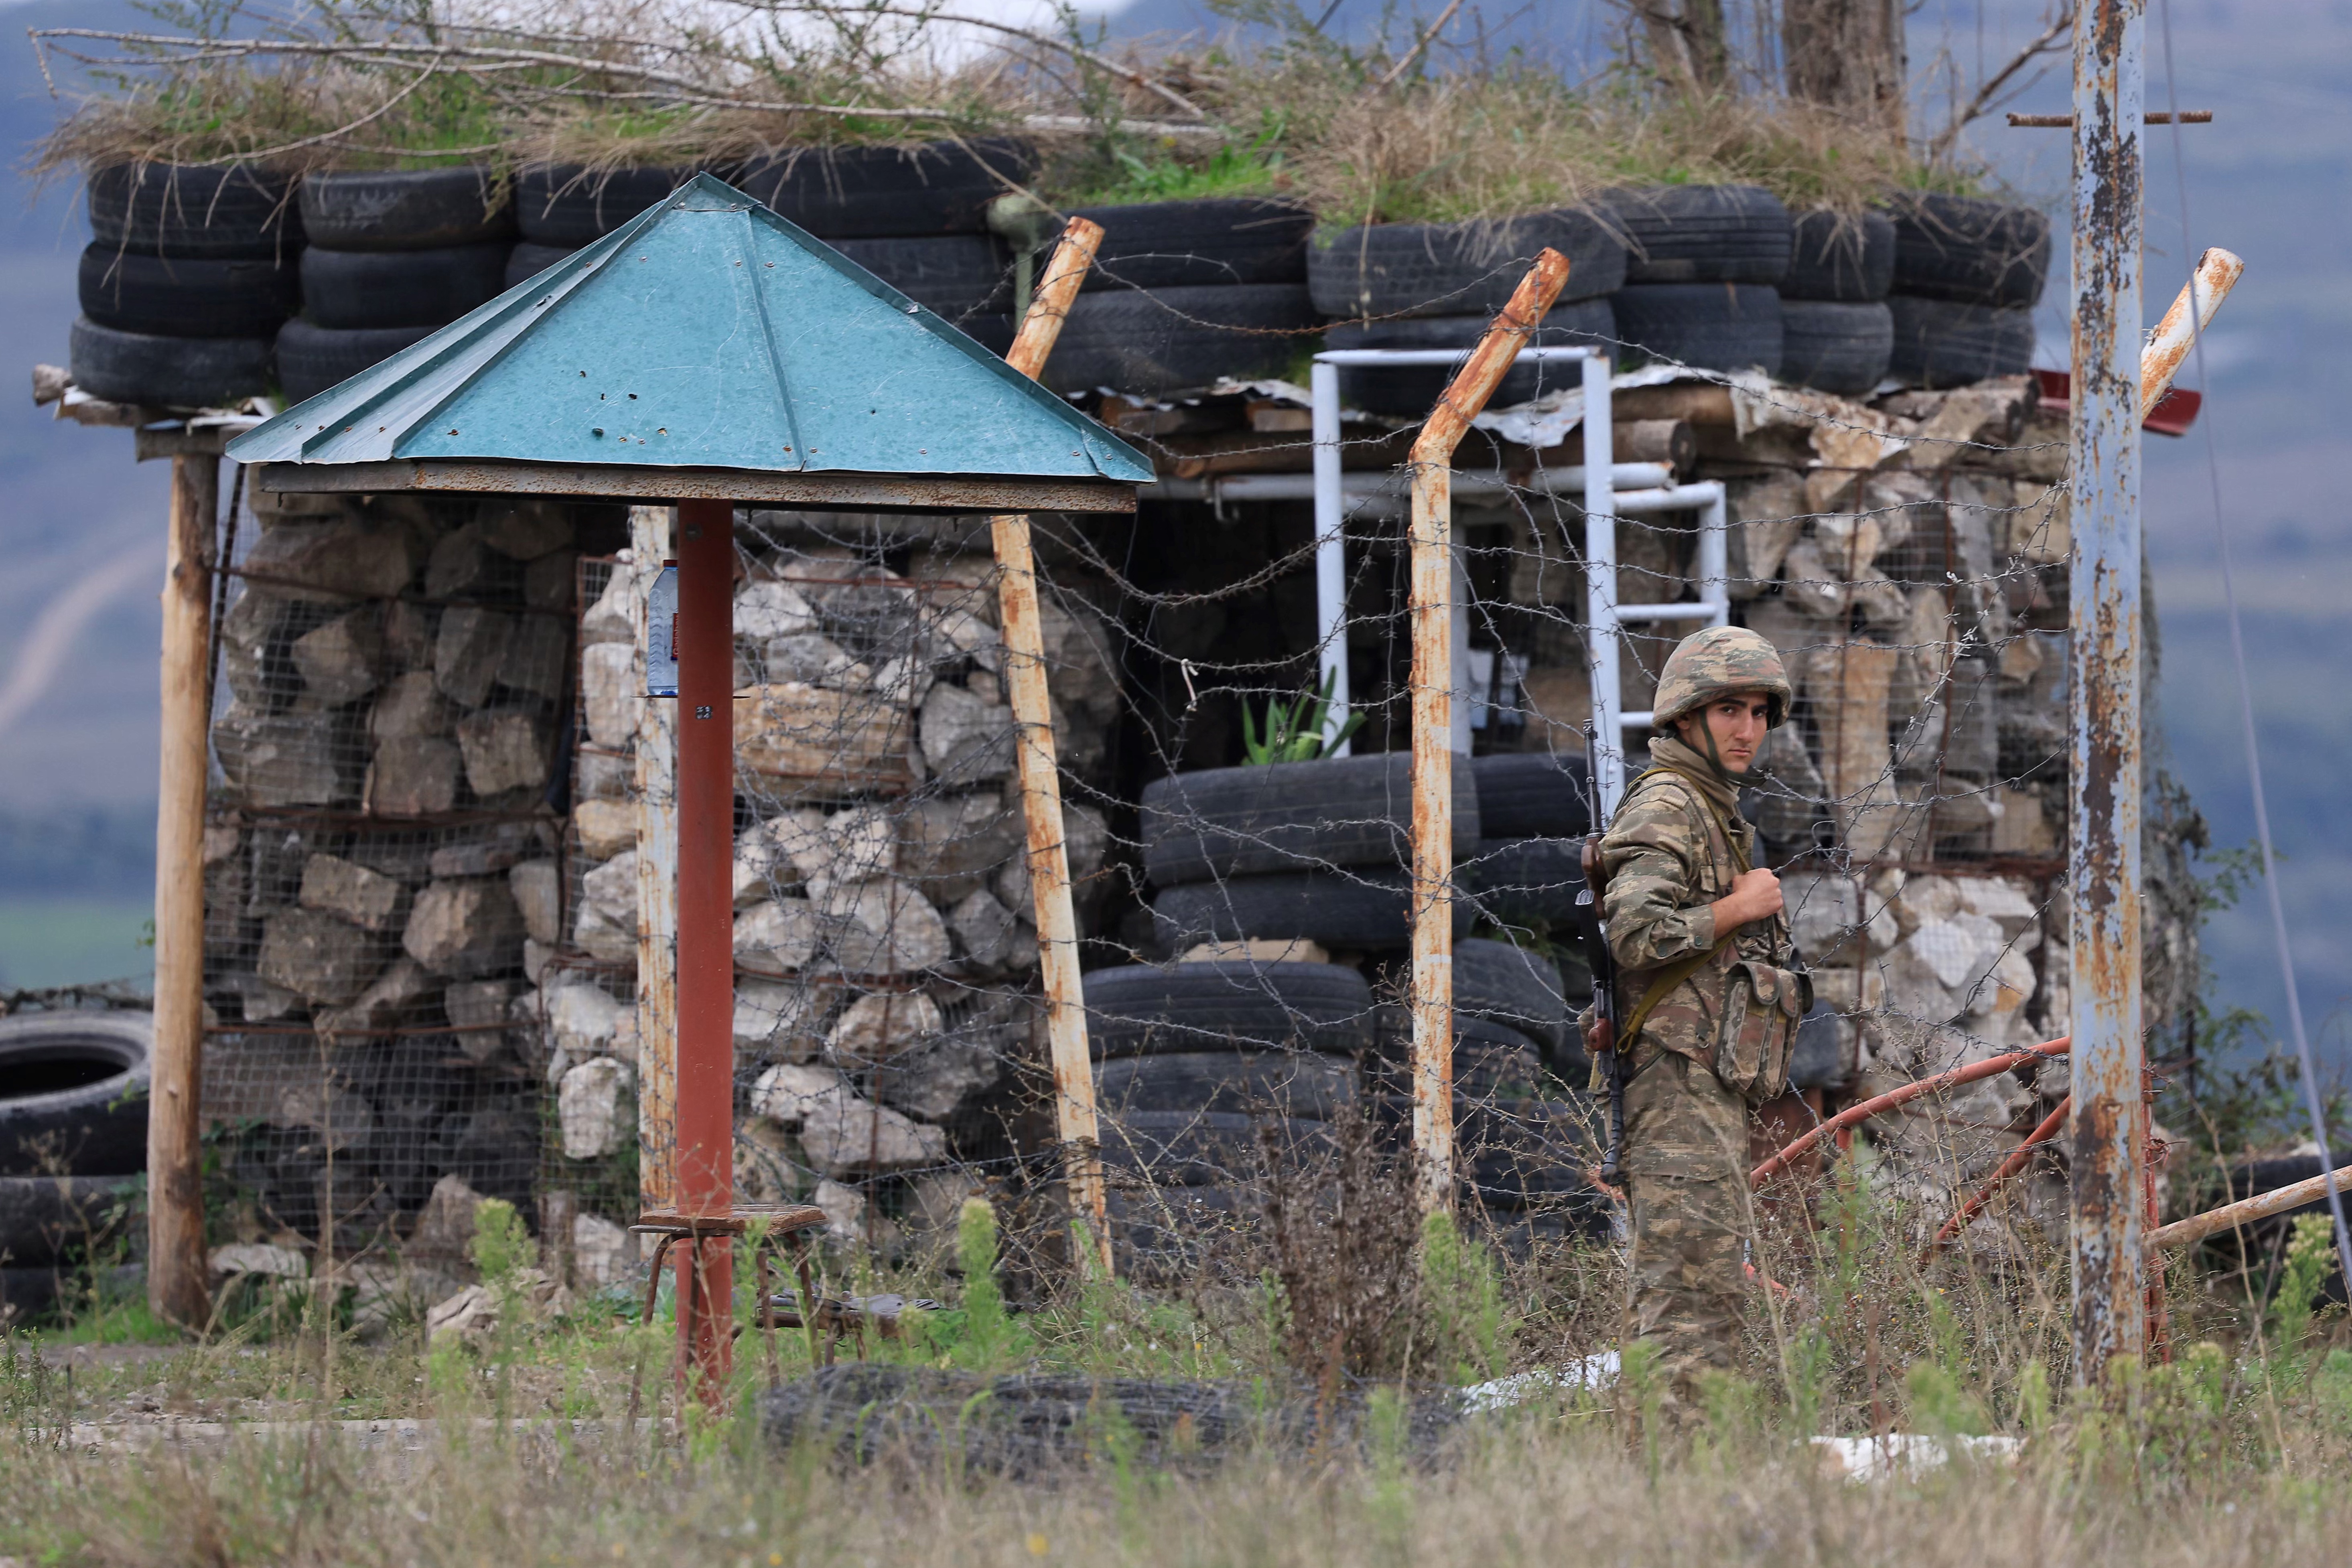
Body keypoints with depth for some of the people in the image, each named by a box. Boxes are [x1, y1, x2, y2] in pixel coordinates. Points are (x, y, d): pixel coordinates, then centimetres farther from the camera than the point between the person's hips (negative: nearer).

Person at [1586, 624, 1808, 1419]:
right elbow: (1634, 934, -22)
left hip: (1709, 1083, 10)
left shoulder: (1716, 814, 23)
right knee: (1700, 1279, -16)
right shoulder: (1666, 807, -10)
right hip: (1677, 1072, -10)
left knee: (1665, 1285, 10)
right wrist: (1740, 909, -14)